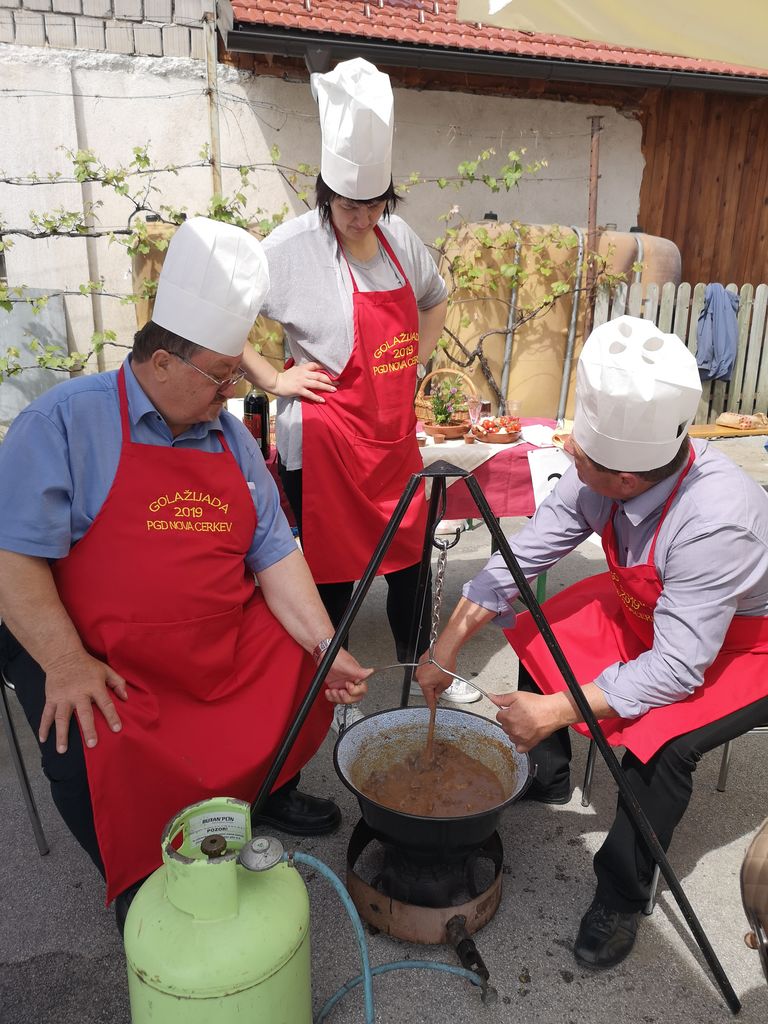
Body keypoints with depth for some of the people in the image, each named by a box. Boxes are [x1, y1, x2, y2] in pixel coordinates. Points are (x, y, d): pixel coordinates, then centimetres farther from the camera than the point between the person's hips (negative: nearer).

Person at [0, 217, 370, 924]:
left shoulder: (232, 438, 7)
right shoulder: (67, 422, -10)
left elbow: (274, 550, 3)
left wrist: (325, 645, -7)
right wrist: (63, 663, -24)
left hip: (226, 644, 6)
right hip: (100, 656, -5)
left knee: (314, 668, -3)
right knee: (90, 749, -28)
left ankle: (265, 788, 25)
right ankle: (135, 881, 3)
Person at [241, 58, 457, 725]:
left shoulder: (399, 238, 5)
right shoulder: (295, 246, -13)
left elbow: (436, 300, 23)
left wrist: (416, 363, 11)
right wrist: (272, 377, -14)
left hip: (394, 432, 6)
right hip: (325, 438, -6)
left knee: (408, 556, 16)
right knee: (332, 570, 6)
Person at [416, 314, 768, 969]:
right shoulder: (599, 474, -23)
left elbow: (678, 666, -36)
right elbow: (523, 554, -15)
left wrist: (556, 710, -36)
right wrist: (448, 645, -13)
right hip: (646, 609, 7)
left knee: (660, 742, -28)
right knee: (540, 633, 3)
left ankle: (621, 901, 0)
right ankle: (547, 776, 27)